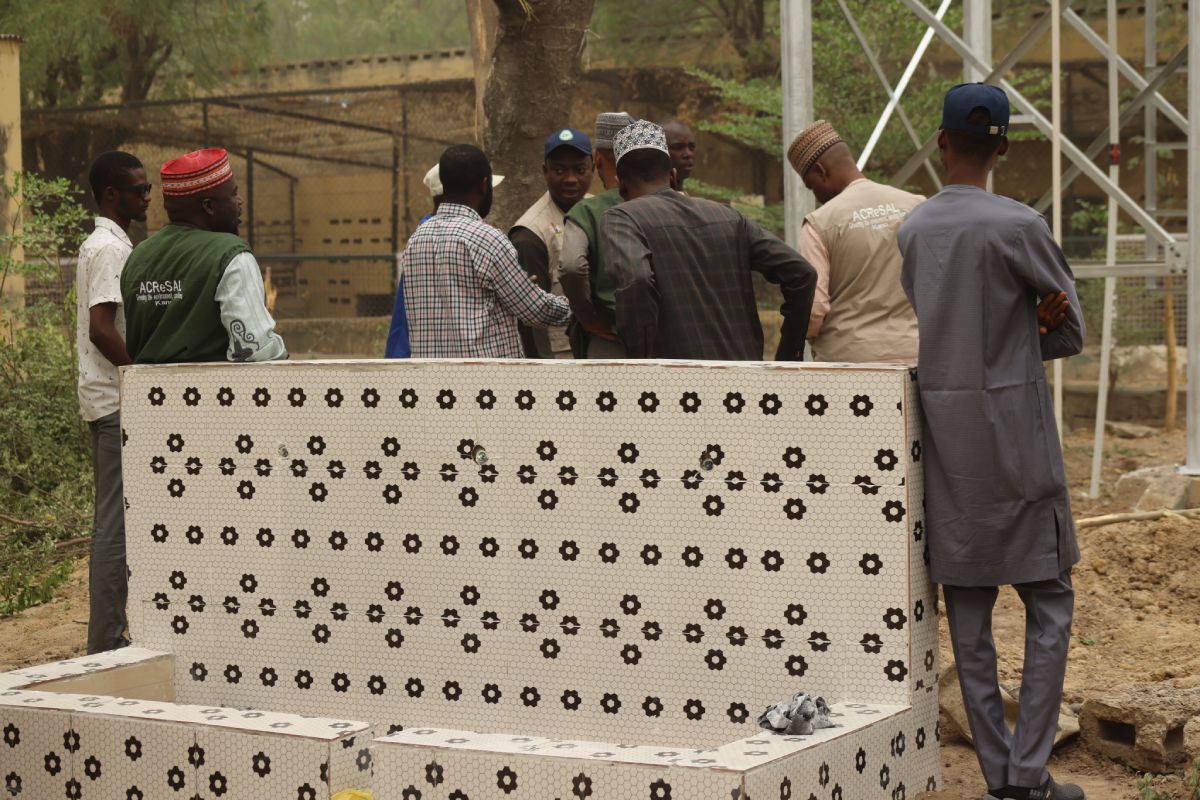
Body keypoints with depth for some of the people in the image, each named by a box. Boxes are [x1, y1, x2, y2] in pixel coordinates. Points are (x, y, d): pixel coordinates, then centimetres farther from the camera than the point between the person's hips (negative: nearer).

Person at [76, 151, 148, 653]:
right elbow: (102, 330, -23)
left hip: (106, 398, 10)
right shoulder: (112, 249, -14)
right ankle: (106, 644, -5)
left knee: (113, 519, 12)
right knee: (117, 522, -8)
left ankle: (109, 634, 18)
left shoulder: (98, 245, 17)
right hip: (118, 402, -10)